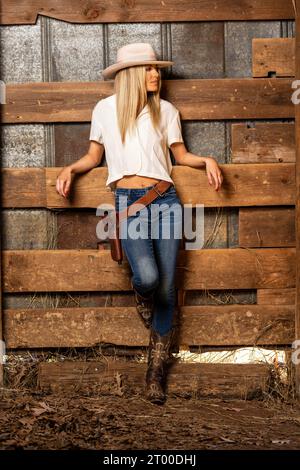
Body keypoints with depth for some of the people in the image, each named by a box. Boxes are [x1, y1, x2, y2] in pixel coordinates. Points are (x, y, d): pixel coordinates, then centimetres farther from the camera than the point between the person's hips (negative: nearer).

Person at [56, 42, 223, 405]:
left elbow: (180, 154, 19)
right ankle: (142, 297, 16)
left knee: (166, 289, -1)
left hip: (164, 199, 2)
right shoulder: (105, 109, 11)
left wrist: (207, 160, 1)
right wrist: (70, 169, 0)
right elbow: (94, 156, 18)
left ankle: (156, 374, 12)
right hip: (127, 201, -2)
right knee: (147, 276, -26)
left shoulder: (166, 110, 13)